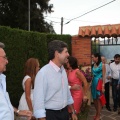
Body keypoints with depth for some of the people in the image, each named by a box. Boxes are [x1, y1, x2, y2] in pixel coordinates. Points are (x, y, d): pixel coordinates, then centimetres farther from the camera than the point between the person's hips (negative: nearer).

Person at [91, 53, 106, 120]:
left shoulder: (102, 65, -10)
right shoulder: (93, 65, 8)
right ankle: (97, 113, 29)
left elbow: (104, 76, -12)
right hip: (94, 83, 6)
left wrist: (103, 86, -16)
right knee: (94, 99, 12)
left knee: (99, 99, 2)